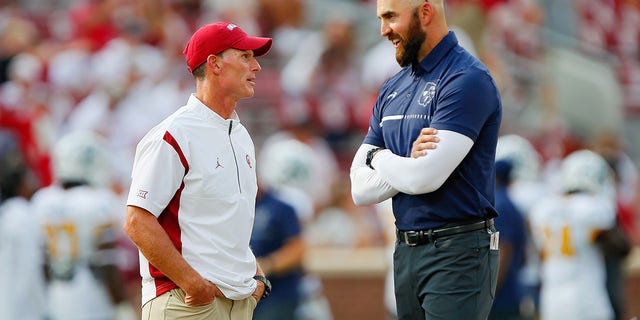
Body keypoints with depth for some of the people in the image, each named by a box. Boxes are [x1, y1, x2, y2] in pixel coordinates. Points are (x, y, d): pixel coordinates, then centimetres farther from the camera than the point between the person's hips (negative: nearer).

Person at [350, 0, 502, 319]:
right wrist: (410, 163, -11)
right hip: (405, 253, 7)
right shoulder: (392, 89, 12)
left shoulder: (467, 78, -12)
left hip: (457, 254, -7)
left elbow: (425, 178, -21)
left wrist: (380, 158, -1)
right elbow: (361, 190, 7)